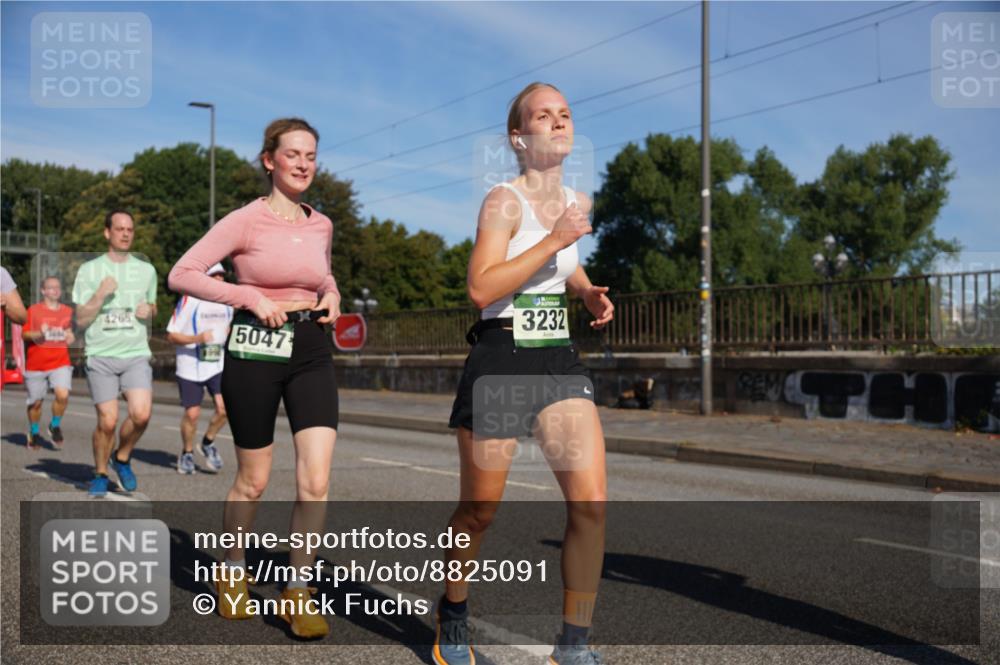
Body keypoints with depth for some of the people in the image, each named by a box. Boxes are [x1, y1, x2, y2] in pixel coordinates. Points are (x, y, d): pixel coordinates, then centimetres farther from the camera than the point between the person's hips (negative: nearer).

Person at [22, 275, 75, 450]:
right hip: (36, 364, -2)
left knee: (63, 395, -19)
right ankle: (34, 433, 30)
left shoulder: (67, 311, 9)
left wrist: (70, 337, 3)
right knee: (36, 402, 7)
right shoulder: (33, 310, -2)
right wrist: (39, 334, -20)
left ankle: (55, 425, 7)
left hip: (60, 363, 2)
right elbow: (24, 334, -2)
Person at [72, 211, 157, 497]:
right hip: (100, 355, -2)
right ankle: (100, 474, 18)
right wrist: (101, 294, -14)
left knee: (141, 414, -16)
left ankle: (122, 457, 12)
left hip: (136, 354, 2)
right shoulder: (89, 270, 3)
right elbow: (81, 320, 1)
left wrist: (149, 310, 1)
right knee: (108, 420, -6)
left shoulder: (146, 270, 11)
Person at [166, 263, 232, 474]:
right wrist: (197, 339, -24)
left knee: (224, 408, -14)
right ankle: (187, 453, 25)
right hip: (190, 367, -3)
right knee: (192, 413, -1)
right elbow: (172, 335, -9)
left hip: (218, 364, 3)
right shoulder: (188, 301, -9)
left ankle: (208, 442, 13)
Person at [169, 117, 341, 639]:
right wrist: (249, 296, -16)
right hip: (256, 350, -4)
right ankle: (233, 573, 33)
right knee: (253, 480, 7)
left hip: (313, 351, 4)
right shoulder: (246, 221, -7)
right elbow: (182, 274, -9)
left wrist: (331, 295, 6)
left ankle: (298, 593, 6)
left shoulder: (321, 225, 8)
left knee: (316, 480, -8)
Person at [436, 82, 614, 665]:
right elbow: (482, 288, -22)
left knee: (592, 503, -11)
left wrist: (589, 291, 11)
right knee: (480, 512, 8)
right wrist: (555, 238, -24)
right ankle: (453, 615, 35)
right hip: (500, 362, -5)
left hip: (560, 361, 5)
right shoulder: (504, 201, -10)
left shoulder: (578, 201, 11)